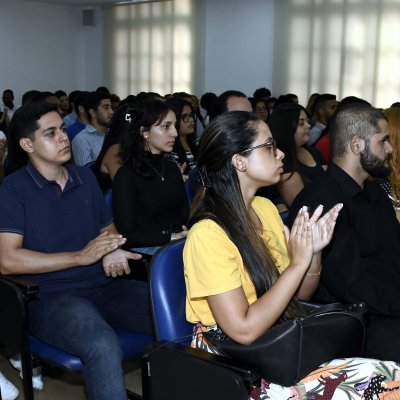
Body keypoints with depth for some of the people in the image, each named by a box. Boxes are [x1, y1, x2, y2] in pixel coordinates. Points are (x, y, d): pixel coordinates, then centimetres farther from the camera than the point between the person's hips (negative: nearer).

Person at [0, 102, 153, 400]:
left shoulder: (85, 177, 14)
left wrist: (112, 252, -4)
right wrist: (82, 256, -14)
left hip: (104, 286, 5)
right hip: (50, 296, -5)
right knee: (103, 346, -36)